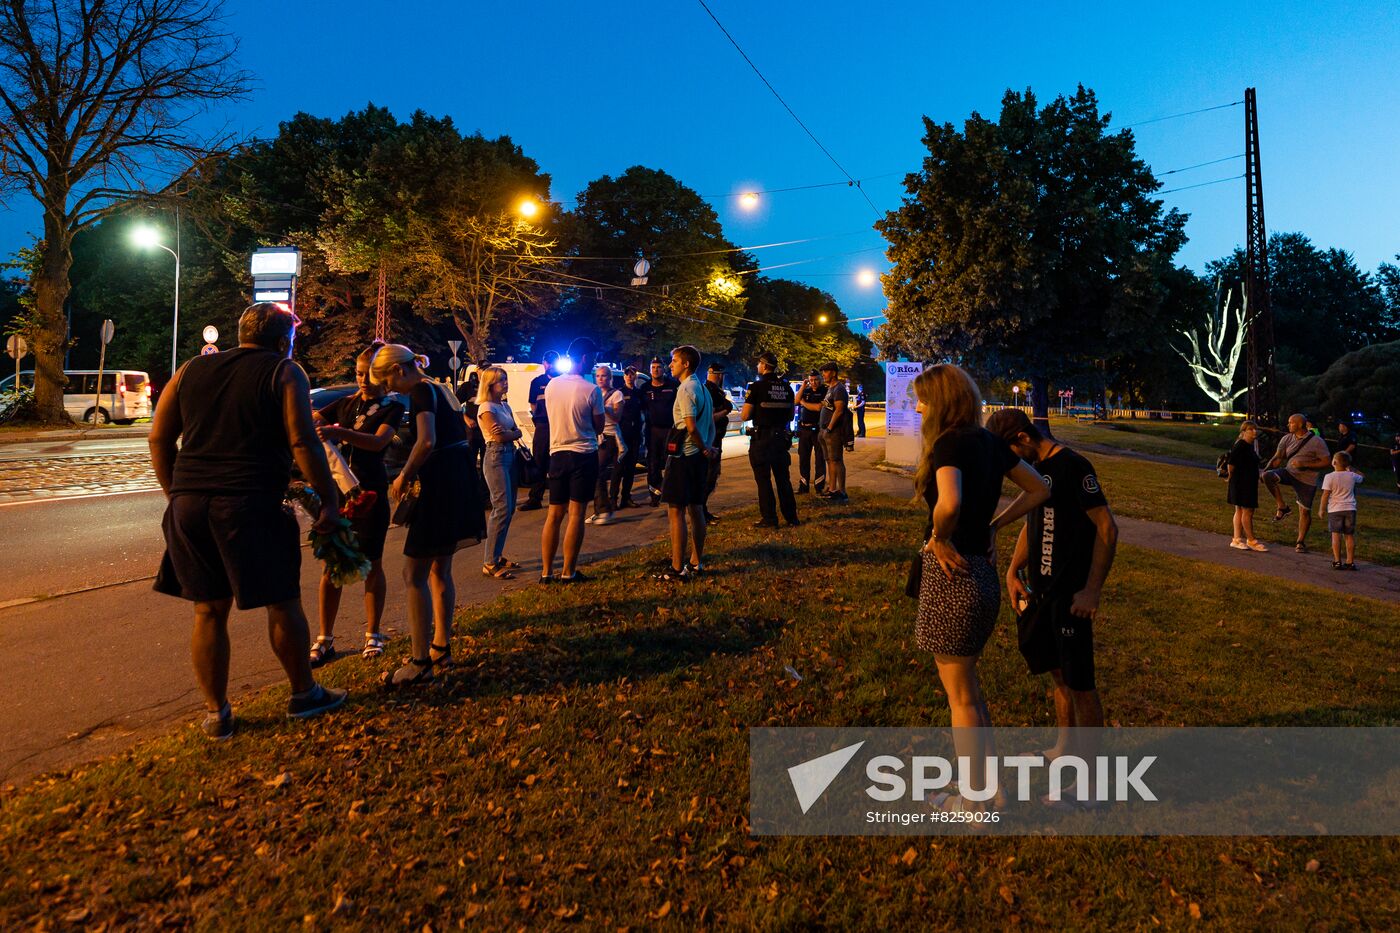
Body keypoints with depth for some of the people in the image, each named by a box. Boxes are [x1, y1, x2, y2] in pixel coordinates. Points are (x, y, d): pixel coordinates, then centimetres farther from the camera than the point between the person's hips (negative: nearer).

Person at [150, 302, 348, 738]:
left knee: (209, 611, 13)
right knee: (282, 603, 10)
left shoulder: (192, 370, 16)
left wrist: (175, 493, 22)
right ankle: (304, 694, 24)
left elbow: (160, 437, 15)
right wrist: (330, 498, -4)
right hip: (251, 506, -5)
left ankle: (215, 713, 22)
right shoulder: (284, 373, 1)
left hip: (188, 504, 5)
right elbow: (303, 443, -9)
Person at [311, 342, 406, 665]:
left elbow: (378, 441, -21)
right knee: (331, 565, 2)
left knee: (371, 565, 6)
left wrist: (337, 432, -37)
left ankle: (373, 635, 19)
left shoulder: (392, 408, -2)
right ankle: (325, 639, 10)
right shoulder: (346, 403, 11)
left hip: (370, 492, -3)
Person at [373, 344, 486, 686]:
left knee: (415, 576, -4)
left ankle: (420, 663, 0)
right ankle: (441, 649, 26)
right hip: (459, 481, 10)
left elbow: (427, 442, -24)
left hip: (440, 486, -10)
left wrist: (403, 477, -11)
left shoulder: (421, 391, -11)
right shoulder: (441, 389, 16)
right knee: (439, 571, 17)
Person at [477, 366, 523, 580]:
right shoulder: (486, 408, -9)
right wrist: (514, 433, 2)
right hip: (496, 457, -9)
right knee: (502, 508, -12)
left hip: (509, 455, 9)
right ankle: (490, 564, -9)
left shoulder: (505, 406, 17)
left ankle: (497, 557, 17)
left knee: (508, 508, 9)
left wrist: (511, 433, -10)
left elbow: (517, 432, 10)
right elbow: (499, 436, -15)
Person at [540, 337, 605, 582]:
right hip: (584, 454, -4)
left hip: (557, 454, 5)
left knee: (554, 514, 10)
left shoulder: (551, 385, 3)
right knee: (576, 514, 0)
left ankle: (546, 571, 11)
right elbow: (599, 427, -2)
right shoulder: (591, 390, -12)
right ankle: (568, 572, 3)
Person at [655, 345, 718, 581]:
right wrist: (708, 448, 9)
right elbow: (711, 426, 17)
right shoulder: (703, 389, 15)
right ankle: (696, 563, 21)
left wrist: (705, 450, -9)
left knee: (676, 512, -5)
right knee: (696, 510, 14)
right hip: (698, 458, 10)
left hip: (683, 457, -9)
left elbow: (691, 427, -21)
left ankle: (677, 569, -2)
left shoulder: (685, 389, -14)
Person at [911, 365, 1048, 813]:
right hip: (981, 571, 8)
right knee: (968, 685, 23)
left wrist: (939, 537, -19)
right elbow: (1038, 490, 15)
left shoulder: (949, 444, -19)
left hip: (951, 576, -8)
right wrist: (992, 525, 10)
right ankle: (990, 784, 34)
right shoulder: (989, 442, 6)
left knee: (960, 694, 7)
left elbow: (949, 502, -38)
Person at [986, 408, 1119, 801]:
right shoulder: (1035, 469, 11)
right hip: (1040, 588, 8)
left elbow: (1107, 528, -17)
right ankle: (1064, 750, 35)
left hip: (1071, 593, -8)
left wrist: (1092, 590, -18)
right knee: (1058, 673, 19)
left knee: (1080, 682, 0)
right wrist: (1013, 571, 6)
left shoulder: (1071, 465, -16)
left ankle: (1090, 779, 10)